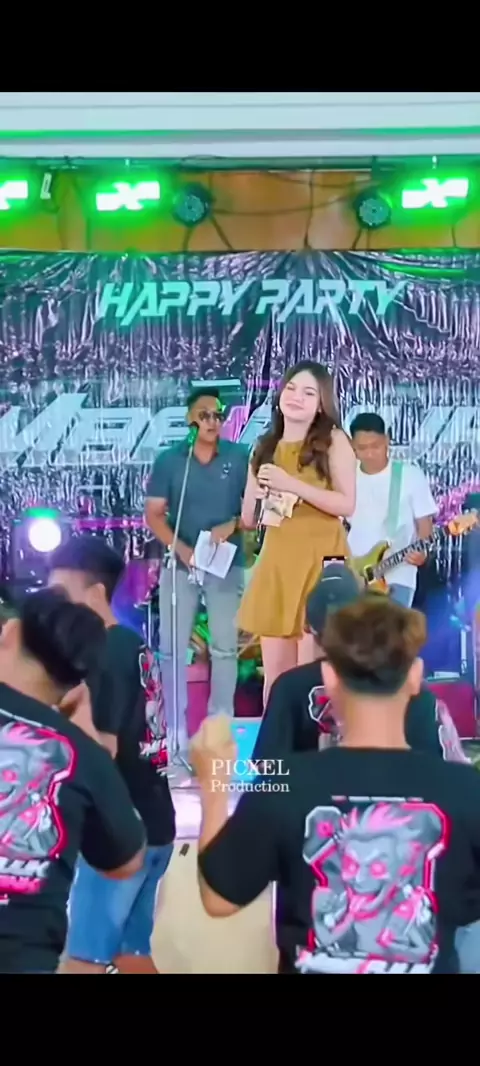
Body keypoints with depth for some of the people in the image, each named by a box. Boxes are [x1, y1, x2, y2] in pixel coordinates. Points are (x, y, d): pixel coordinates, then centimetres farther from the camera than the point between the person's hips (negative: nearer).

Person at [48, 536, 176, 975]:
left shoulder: (104, 656, -15)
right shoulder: (135, 647, 13)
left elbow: (102, 749, -21)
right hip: (152, 825, 9)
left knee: (82, 958, -7)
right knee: (131, 953, 15)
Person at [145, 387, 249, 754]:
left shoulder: (240, 457, 0)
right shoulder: (168, 460, 1)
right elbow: (153, 515, 0)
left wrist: (233, 525, -17)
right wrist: (182, 549, -14)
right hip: (180, 563, 0)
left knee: (225, 647, 5)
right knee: (172, 647, 1)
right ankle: (176, 729, 10)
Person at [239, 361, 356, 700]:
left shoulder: (334, 441, 0)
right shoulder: (265, 448, 15)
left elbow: (347, 505, -9)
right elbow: (248, 519, 17)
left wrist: (292, 485, -16)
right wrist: (258, 492, -4)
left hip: (319, 558, -5)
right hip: (277, 560, 5)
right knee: (275, 672, 6)